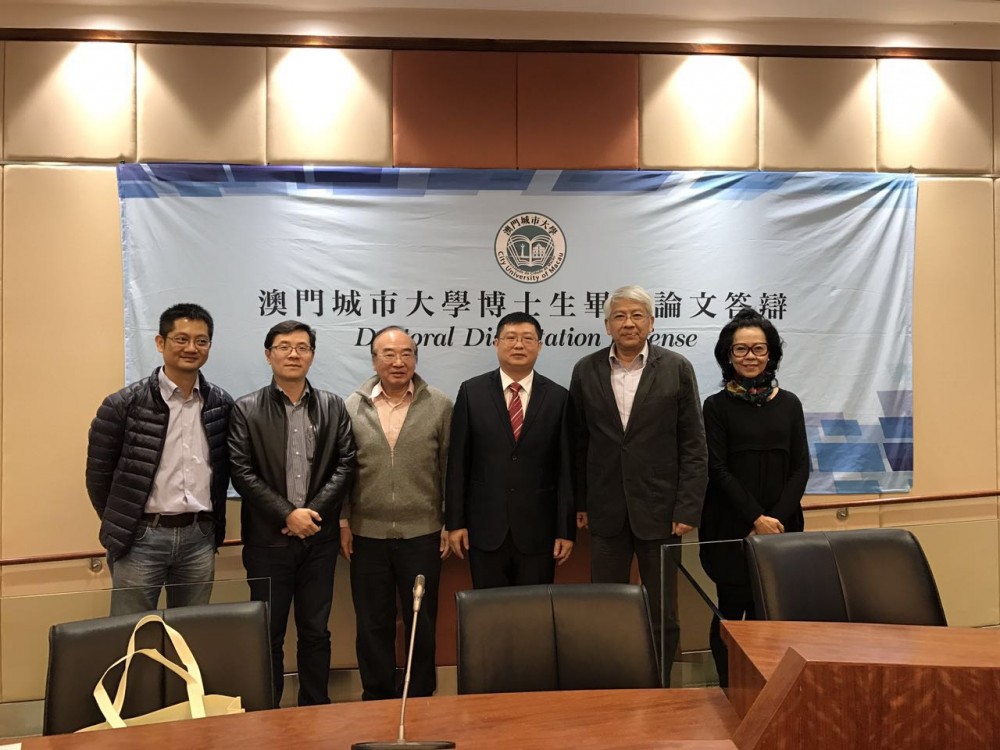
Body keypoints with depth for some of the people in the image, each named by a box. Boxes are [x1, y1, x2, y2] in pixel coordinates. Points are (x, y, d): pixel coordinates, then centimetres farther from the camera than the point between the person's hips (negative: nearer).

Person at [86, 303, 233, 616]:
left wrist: (213, 523, 12)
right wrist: (120, 526, 7)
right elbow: (98, 475, 1)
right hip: (140, 538, -3)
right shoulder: (123, 404, -7)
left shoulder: (222, 404, 4)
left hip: (200, 537, 3)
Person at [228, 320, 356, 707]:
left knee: (316, 632, 11)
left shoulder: (333, 407, 6)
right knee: (269, 635, 7)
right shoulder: (246, 410, -1)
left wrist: (314, 511, -10)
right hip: (268, 538, -2)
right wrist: (288, 514, -13)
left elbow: (345, 465, 1)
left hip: (319, 536, 2)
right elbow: (242, 473, -7)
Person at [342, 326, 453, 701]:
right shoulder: (353, 406, 1)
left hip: (422, 533, -1)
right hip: (367, 534, 1)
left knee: (422, 623, 10)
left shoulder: (440, 406, -1)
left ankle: (420, 698, 27)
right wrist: (343, 520, 2)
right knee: (372, 624, 12)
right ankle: (377, 697, 28)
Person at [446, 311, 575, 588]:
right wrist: (455, 522, -1)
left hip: (538, 530, 0)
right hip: (485, 528, 0)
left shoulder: (558, 397, 0)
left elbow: (566, 468, 0)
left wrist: (566, 530, -2)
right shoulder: (471, 392, 0)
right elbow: (458, 462, 1)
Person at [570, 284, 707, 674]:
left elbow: (693, 445, -2)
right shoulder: (586, 370, 4)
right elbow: (578, 443, 7)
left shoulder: (677, 369, -1)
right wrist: (579, 503, 4)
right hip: (606, 510, 2)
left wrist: (688, 507, -8)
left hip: (659, 510, -1)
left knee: (662, 614, 9)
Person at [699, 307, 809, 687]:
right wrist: (756, 519, -12)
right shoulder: (717, 406, 0)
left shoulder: (788, 404, 10)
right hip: (731, 528, -2)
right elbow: (718, 470, -5)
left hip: (780, 527, 3)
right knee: (732, 609, 1)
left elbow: (801, 467, 6)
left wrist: (777, 518, -6)